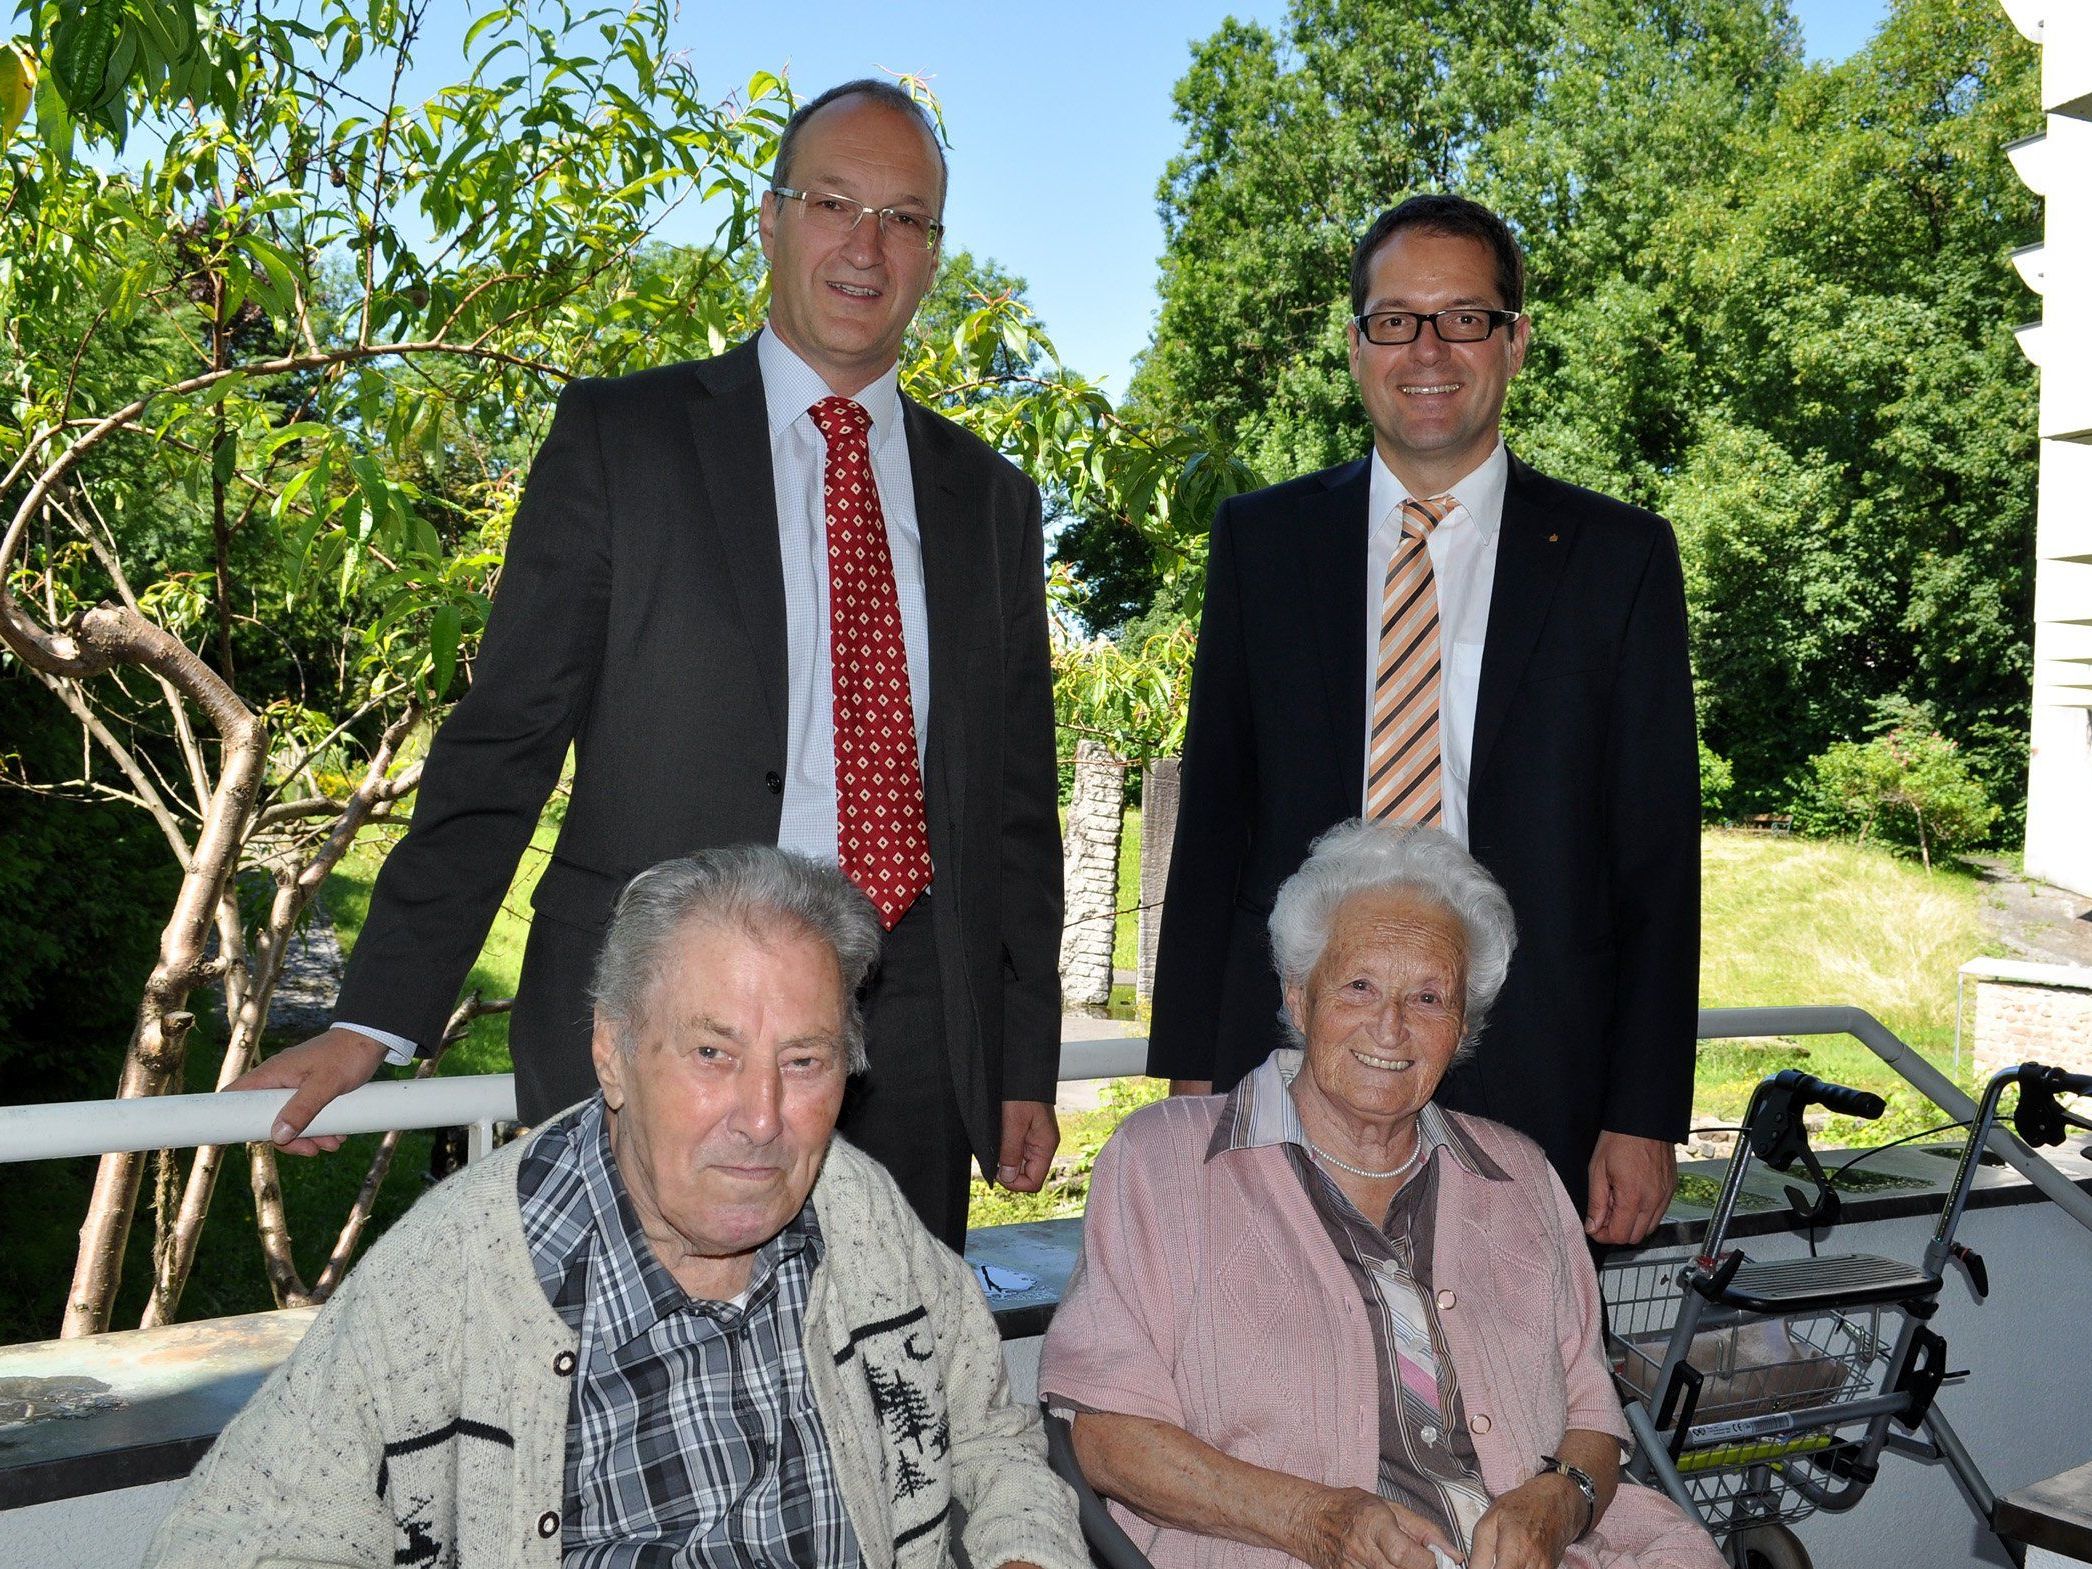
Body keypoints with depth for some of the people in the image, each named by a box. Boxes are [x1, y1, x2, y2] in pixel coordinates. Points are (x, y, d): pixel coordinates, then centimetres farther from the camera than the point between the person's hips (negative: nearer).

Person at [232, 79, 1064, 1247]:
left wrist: (1025, 1070, 10)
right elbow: (502, 743, 0)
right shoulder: (620, 437, 3)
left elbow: (1016, 805, 13)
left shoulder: (992, 499, 12)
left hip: (915, 1050, 3)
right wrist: (377, 1020, -4)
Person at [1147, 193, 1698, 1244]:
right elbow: (1213, 819, 7)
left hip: (1531, 1084, 0)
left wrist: (1644, 1118, -2)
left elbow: (1657, 855, 2)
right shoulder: (1261, 540, 6)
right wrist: (1191, 1066, 3)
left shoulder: (1617, 556, 2)